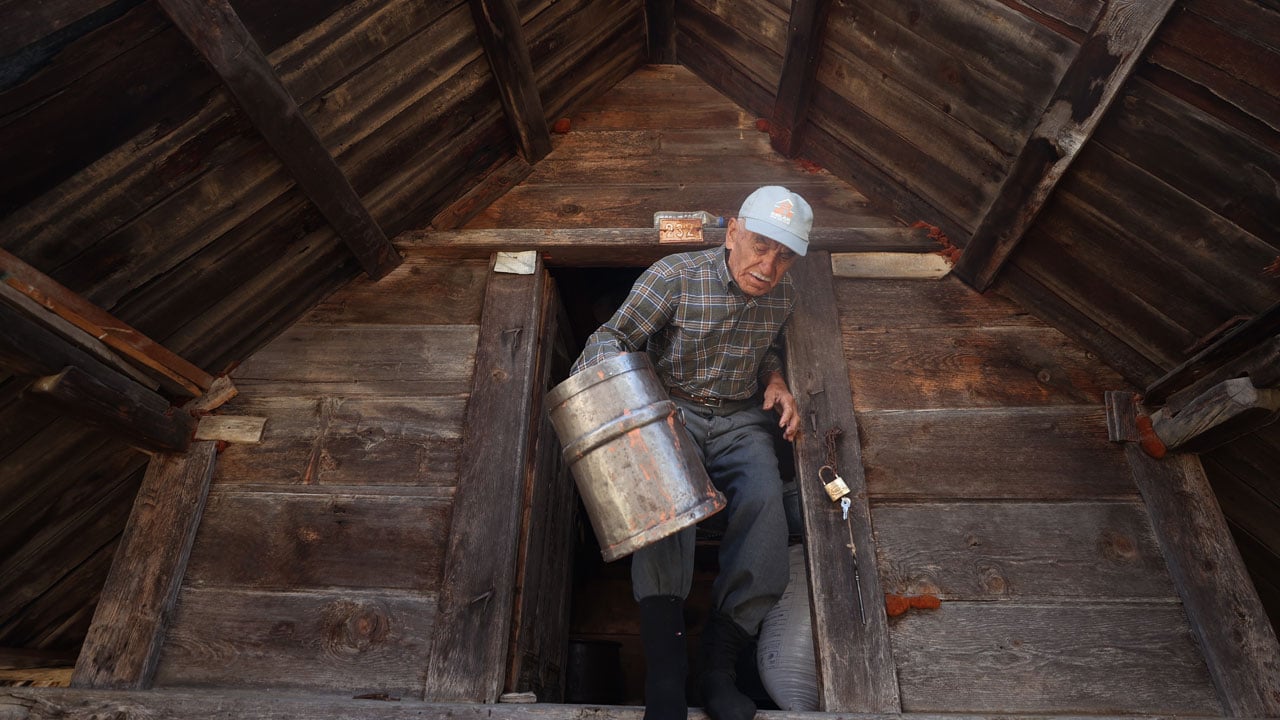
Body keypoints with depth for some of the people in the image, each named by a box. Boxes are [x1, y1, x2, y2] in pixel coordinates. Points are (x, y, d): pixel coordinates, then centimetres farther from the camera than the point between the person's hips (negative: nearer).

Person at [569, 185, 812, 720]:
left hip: (741, 419, 3)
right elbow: (615, 336, -12)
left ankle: (719, 660, -18)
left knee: (764, 501, -28)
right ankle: (665, 668, -31)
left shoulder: (782, 297, 4)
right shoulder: (673, 276, -12)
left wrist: (775, 380, 3)